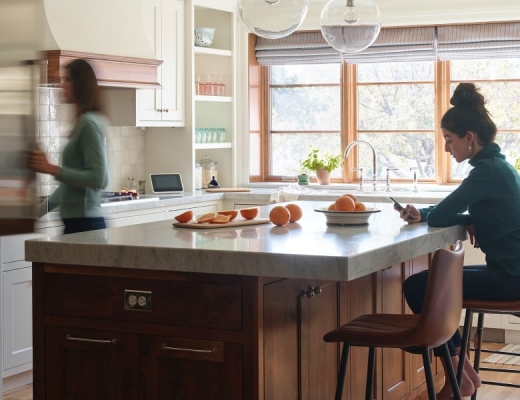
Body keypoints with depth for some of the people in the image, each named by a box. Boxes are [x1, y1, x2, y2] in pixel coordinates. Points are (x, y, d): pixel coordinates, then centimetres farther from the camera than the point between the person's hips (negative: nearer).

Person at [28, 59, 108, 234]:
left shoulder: (89, 123, -11)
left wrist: (52, 169, -18)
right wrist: (43, 207, 22)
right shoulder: (82, 123, 15)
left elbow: (98, 179, -18)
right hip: (77, 221, 8)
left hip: (84, 223, -8)